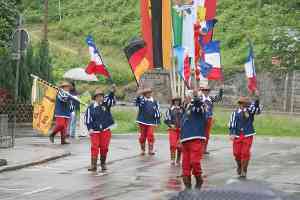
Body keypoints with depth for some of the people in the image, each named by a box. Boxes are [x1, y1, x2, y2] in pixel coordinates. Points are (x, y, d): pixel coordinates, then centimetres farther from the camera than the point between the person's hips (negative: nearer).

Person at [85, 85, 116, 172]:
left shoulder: (106, 104, 3)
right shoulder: (91, 107, -1)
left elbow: (110, 98, -15)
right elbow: (88, 119, 0)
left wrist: (112, 91, -34)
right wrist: (90, 128, -11)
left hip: (105, 130, 1)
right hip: (95, 131, -1)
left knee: (104, 148, 5)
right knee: (94, 148, -7)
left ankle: (103, 164, 21)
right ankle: (93, 165, -7)